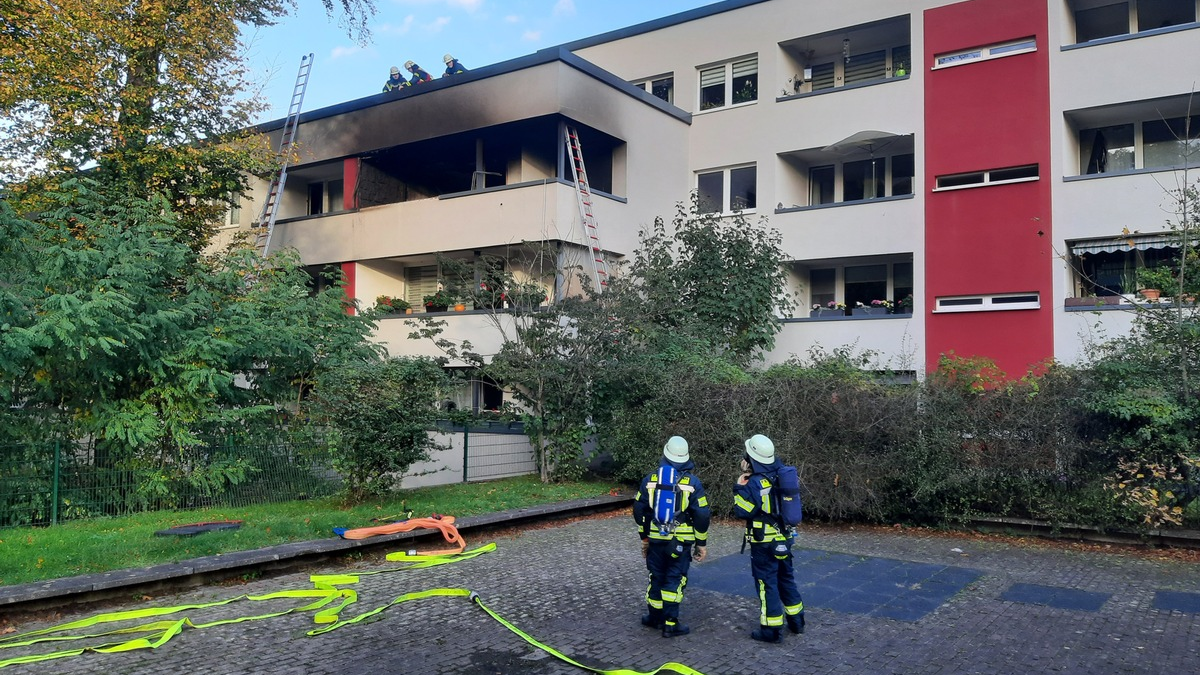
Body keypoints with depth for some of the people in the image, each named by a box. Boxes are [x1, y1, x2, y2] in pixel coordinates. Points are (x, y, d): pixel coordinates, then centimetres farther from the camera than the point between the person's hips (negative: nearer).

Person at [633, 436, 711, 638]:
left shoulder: (650, 480, 0)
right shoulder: (692, 482, -8)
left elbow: (639, 511, 6)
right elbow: (702, 515, -8)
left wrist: (644, 538, 18)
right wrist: (702, 543, 2)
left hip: (656, 539, 3)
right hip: (681, 542, -3)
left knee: (657, 577, 17)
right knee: (675, 580, 4)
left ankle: (654, 617, 29)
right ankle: (670, 624, 5)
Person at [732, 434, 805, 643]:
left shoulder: (756, 483, -21)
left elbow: (741, 510, -18)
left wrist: (741, 484, -9)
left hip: (764, 543, -7)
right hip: (784, 538, 7)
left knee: (767, 583, 2)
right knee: (786, 578, 20)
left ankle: (772, 629, 8)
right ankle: (796, 621, 32)